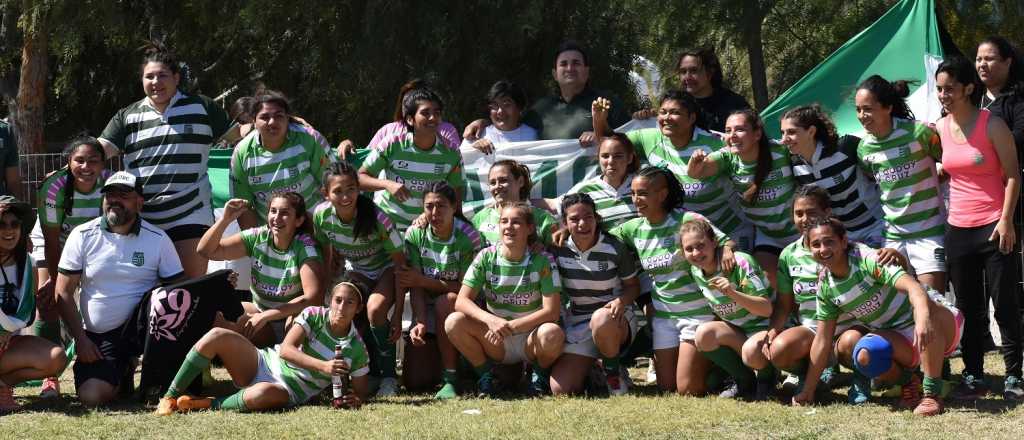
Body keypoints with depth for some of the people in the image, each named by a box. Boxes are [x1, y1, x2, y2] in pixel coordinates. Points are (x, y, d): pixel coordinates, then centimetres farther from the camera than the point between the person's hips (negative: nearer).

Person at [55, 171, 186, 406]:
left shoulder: (158, 239, -2)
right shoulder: (82, 236, -3)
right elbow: (64, 293, -2)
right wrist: (80, 339, -10)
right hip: (97, 337, 0)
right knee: (91, 396, -22)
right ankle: (121, 372, 16)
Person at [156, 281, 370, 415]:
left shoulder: (357, 350, -7)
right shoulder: (314, 316, -5)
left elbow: (361, 389, 2)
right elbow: (285, 349, -16)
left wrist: (356, 398, -24)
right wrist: (323, 366, -29)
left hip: (289, 392, -3)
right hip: (265, 363, 3)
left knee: (262, 394, -42)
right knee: (216, 336, -22)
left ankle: (209, 404, -15)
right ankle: (171, 397, -13)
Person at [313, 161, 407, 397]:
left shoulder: (377, 219, -32)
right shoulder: (321, 215, -21)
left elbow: (401, 265, -25)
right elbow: (329, 257, -2)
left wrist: (398, 315, -27)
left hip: (385, 270, -4)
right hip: (355, 271, 4)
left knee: (375, 309, -32)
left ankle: (389, 375, -14)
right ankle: (371, 374, -1)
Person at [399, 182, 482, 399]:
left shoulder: (468, 237, -16)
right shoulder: (415, 235, -7)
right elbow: (415, 286, -11)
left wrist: (423, 280, -23)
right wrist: (420, 323, -26)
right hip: (427, 309, 3)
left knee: (444, 301, -41)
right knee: (414, 381, -11)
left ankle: (450, 379, -29)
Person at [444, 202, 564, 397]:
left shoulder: (542, 260, -12)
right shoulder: (486, 257, -6)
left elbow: (551, 312, -17)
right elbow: (462, 301, -12)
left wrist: (511, 326, -28)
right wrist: (491, 320, -32)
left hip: (530, 339, -2)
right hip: (496, 343, 2)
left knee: (552, 334, -36)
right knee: (454, 322, -24)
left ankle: (540, 377, -2)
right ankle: (485, 377, -2)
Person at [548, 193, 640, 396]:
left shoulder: (614, 248, -9)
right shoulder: (558, 249, -4)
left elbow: (633, 286, -2)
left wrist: (621, 302, -21)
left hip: (615, 319, -3)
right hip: (576, 324, 3)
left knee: (601, 320, -43)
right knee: (560, 390, -16)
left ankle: (613, 373, -13)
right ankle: (592, 371, 19)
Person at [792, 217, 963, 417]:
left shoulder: (867, 259, -20)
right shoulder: (826, 287, -1)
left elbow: (912, 286, -37)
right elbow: (822, 341, 5)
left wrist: (923, 317, -58)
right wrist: (807, 391, 3)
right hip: (898, 341, 5)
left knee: (929, 309, -39)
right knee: (864, 356, -27)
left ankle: (932, 392, -31)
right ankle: (908, 381, 3)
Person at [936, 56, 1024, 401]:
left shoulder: (992, 125, -8)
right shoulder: (940, 129, 7)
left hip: (995, 228, -5)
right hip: (958, 229, 5)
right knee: (969, 308, 9)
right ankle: (974, 377, 15)